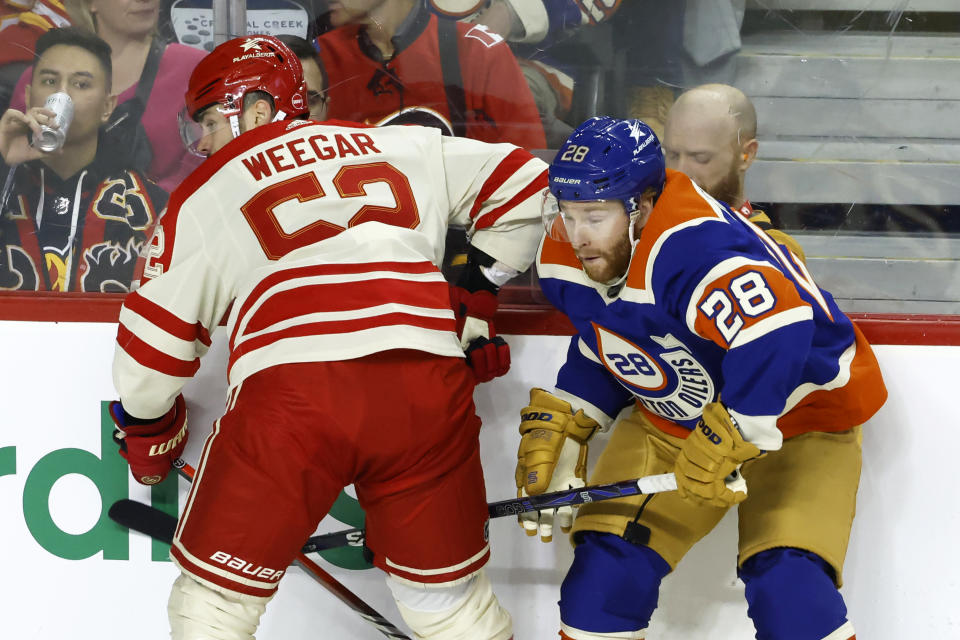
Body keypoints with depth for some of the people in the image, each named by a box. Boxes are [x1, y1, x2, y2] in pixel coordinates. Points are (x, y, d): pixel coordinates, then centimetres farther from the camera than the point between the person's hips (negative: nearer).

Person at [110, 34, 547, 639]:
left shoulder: (202, 199, 20)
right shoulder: (401, 148, 24)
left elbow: (153, 345, 20)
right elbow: (521, 181, 24)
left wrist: (149, 437, 37)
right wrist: (478, 290, 33)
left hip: (290, 388, -2)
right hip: (426, 386, 2)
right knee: (447, 591, 19)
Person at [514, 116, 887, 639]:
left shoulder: (693, 247, -37)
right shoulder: (568, 258, -9)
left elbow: (780, 335, -48)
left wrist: (723, 443, -41)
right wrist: (557, 428, 1)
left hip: (795, 418, -6)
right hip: (669, 421, 7)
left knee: (787, 583, -23)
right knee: (608, 561, -4)